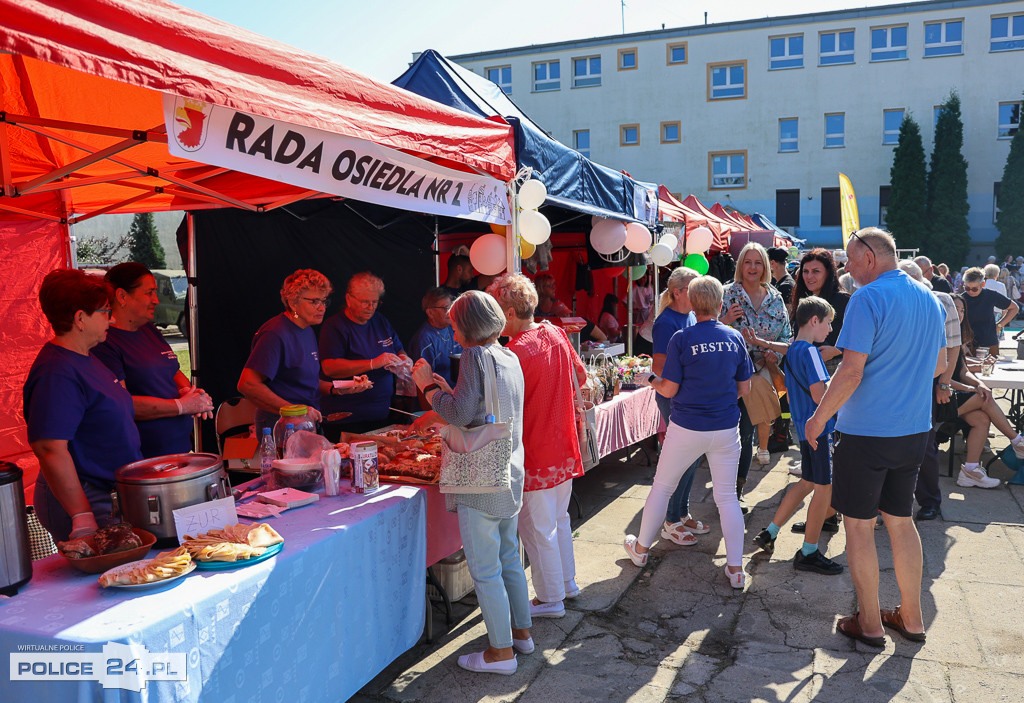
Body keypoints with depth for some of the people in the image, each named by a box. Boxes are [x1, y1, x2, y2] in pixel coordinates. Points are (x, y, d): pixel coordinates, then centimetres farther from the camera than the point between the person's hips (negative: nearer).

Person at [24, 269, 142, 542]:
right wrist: (83, 517, -27)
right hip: (90, 501, -9)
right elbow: (49, 448, -27)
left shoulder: (86, 359, 12)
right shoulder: (56, 374, -21)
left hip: (112, 494, 9)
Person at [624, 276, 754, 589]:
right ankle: (735, 568, 13)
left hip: (687, 428, -2)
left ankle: (641, 548, 30)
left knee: (662, 486, 15)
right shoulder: (735, 338, -1)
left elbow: (669, 390, -10)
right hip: (726, 428, 3)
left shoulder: (681, 339, -12)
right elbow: (744, 388, 6)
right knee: (727, 496, 11)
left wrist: (650, 380, 9)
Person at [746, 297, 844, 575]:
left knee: (807, 483, 18)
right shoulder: (810, 351, -16)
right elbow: (820, 396, -20)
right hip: (820, 427, -9)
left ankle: (769, 532, 22)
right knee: (825, 487, 0)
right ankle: (808, 553, 8)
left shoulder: (792, 350, 11)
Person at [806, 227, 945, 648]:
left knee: (859, 526, 6)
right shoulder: (930, 300, 9)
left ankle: (870, 625, 16)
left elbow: (852, 370, -22)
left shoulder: (868, 298, -16)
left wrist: (818, 419, -12)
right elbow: (939, 364, 19)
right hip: (915, 429, 8)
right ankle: (911, 618, 29)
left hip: (868, 431, -8)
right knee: (901, 521, 19)